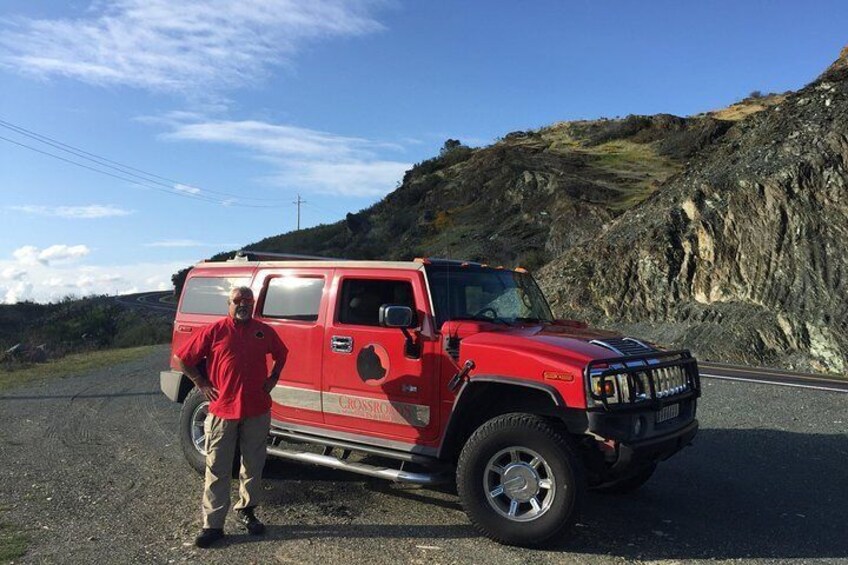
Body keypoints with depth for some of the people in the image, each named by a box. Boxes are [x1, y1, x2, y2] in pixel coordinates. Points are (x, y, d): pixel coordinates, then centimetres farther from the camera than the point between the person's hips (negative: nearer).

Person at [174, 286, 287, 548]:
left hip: (258, 410, 3)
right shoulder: (214, 331, -4)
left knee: (253, 465, 13)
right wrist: (202, 384, -1)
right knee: (217, 469, 3)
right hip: (222, 410, -3)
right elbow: (182, 358, 2)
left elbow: (281, 354, 22)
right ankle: (213, 524, 11)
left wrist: (272, 379, 11)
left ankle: (246, 511, 32)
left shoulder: (264, 331, 5)